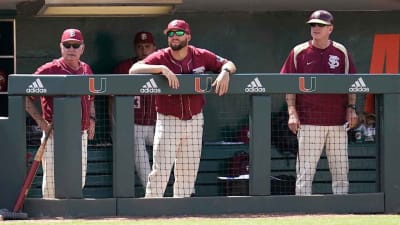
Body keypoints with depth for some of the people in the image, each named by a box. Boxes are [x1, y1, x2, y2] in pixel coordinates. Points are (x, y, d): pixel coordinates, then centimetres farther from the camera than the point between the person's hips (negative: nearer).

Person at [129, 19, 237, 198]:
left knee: (188, 173, 12)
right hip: (168, 120, -4)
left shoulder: (201, 56, -2)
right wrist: (162, 68, -35)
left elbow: (229, 64, 6)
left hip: (195, 120, 4)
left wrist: (225, 72, -19)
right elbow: (134, 70, -24)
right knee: (160, 171, -10)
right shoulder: (160, 57, -11)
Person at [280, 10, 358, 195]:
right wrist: (292, 112, -7)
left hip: (337, 122, 2)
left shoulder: (341, 52, 8)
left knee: (341, 170, 5)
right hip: (309, 122, -2)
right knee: (305, 170, -4)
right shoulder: (299, 52, 3)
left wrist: (351, 108, 0)